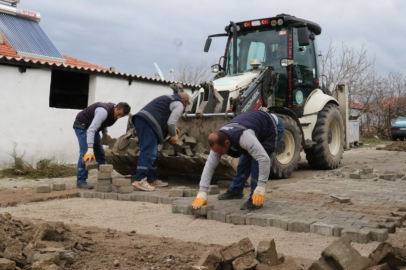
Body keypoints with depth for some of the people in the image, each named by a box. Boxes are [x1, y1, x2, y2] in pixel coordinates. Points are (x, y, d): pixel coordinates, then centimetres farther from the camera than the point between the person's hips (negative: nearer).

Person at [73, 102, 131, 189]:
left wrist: (105, 133, -3)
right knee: (85, 153, -19)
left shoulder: (113, 113, -7)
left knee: (100, 153, 6)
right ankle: (81, 181, -15)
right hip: (81, 126, -9)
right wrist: (90, 149, -49)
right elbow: (91, 130, -42)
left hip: (92, 127, 9)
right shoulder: (104, 111, -35)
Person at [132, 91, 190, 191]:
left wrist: (173, 130, 33)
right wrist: (174, 136, 10)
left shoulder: (169, 98, 31)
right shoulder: (179, 105, 3)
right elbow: (171, 122, -7)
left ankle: (152, 180, 17)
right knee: (148, 152, -14)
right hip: (147, 123, -10)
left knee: (152, 153, 13)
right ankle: (140, 180, -21)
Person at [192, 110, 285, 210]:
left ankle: (255, 200, -11)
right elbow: (210, 165, -16)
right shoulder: (218, 140, -18)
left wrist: (260, 189, -38)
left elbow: (264, 159, -41)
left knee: (256, 161, -19)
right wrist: (201, 194, -19)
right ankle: (235, 191, 26)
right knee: (245, 159, 8)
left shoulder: (243, 137, -42)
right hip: (259, 129, 7)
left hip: (274, 127, -7)